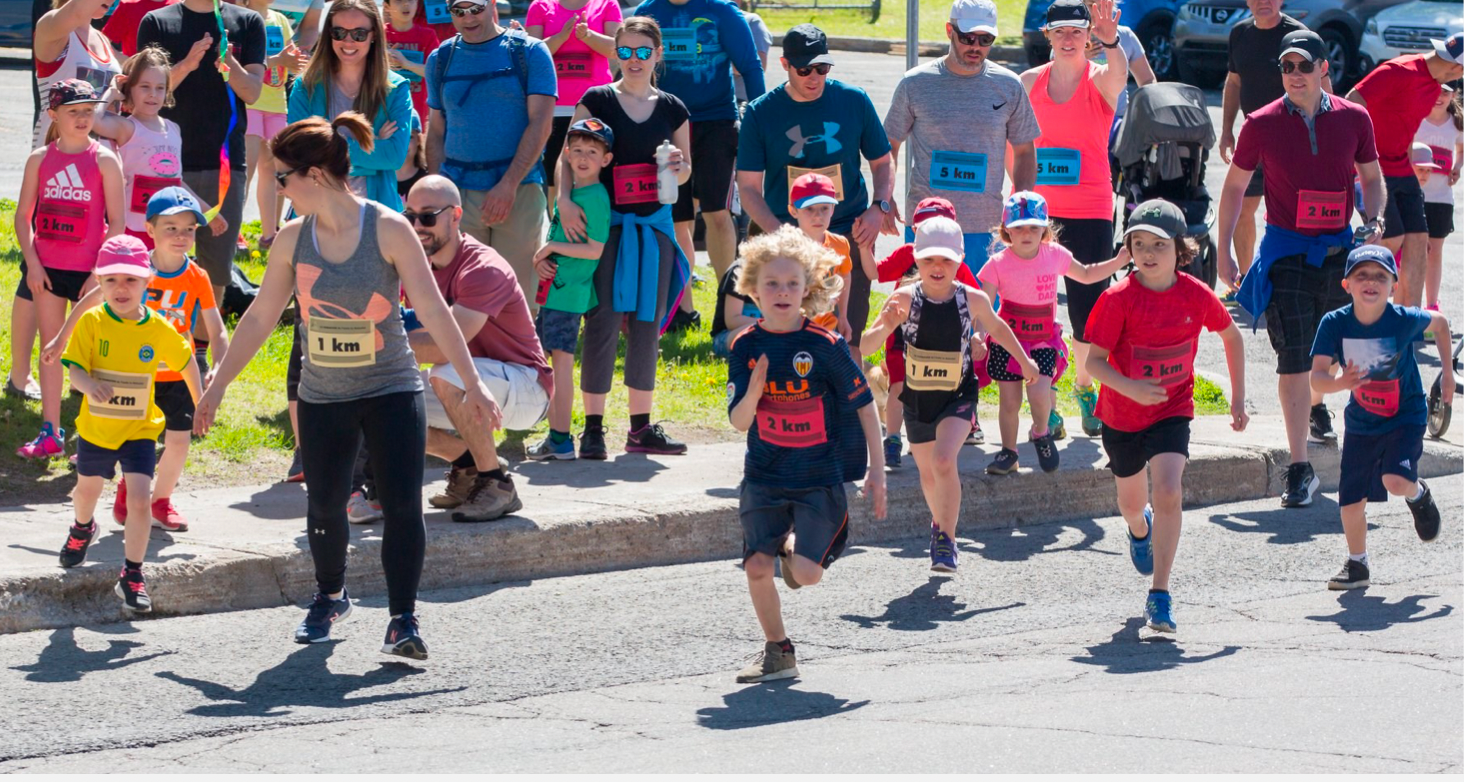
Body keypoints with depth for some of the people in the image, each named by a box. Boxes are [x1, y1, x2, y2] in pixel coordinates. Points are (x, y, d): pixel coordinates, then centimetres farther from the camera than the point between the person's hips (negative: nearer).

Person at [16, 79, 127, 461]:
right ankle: (50, 433, 13)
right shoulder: (40, 159, 3)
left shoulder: (104, 161, -4)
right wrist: (31, 262, -5)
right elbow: (23, 215, 6)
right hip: (46, 268, 3)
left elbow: (117, 222, -5)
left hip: (88, 270, -3)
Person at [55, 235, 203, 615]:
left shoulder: (159, 329, -12)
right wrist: (89, 384, -40)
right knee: (88, 488, 25)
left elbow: (186, 361, 6)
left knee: (139, 500, -15)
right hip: (95, 427, 1)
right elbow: (74, 370, -18)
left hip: (139, 430, -1)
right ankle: (82, 529, 59)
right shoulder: (92, 323, -14)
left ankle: (132, 576, -3)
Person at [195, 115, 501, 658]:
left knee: (402, 506, -13)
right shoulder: (293, 240, -2)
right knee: (325, 508, 8)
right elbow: (259, 318, 7)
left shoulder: (388, 230, -13)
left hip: (391, 390, -3)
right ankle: (330, 597, 35)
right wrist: (217, 387, 9)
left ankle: (403, 620, -7)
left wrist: (472, 384, -16)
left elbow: (433, 310, -13)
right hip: (323, 397, 3)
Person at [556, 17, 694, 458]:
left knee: (647, 326, 7)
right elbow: (569, 157, -2)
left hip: (655, 224, 3)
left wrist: (677, 169, -6)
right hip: (607, 222, -3)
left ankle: (641, 427, 15)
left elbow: (685, 169, 17)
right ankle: (593, 427, -3)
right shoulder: (596, 102, 0)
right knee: (604, 322, -7)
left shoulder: (672, 110, 9)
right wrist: (565, 199, -18)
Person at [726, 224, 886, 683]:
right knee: (757, 565, -8)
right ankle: (777, 652, 14)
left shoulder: (825, 345, -11)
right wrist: (754, 392, -25)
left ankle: (793, 545, 21)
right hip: (764, 477, 2)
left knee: (808, 572, -16)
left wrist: (876, 471, -3)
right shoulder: (747, 347, -3)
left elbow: (864, 405, -2)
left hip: (819, 478, -2)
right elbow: (738, 422, -3)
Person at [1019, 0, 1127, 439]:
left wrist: (1110, 42, -51)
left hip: (1091, 211, -2)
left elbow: (1119, 74, -30)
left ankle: (1084, 386, 24)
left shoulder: (1099, 79, -5)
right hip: (1039, 208, 2)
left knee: (1088, 304, 0)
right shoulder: (1030, 83, 4)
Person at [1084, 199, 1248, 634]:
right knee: (1132, 502, 19)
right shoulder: (1119, 300, -18)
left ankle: (1159, 596, -15)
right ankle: (1140, 532, 59)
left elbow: (1232, 337, 7)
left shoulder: (1197, 296, -12)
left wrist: (1238, 398, 6)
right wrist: (1129, 387, -36)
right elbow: (1094, 360, -18)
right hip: (1122, 413, 1)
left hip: (1172, 410, -1)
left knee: (1168, 493, -21)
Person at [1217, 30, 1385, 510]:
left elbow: (1371, 177, 13)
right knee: (1293, 359, -9)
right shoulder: (1262, 124, -5)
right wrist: (1224, 251, 1)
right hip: (1285, 251, -3)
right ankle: (1300, 468, -9)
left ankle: (1315, 406, 53)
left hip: (1339, 249, 3)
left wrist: (1373, 219, -6)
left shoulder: (1353, 119, 0)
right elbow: (1234, 186, 5)